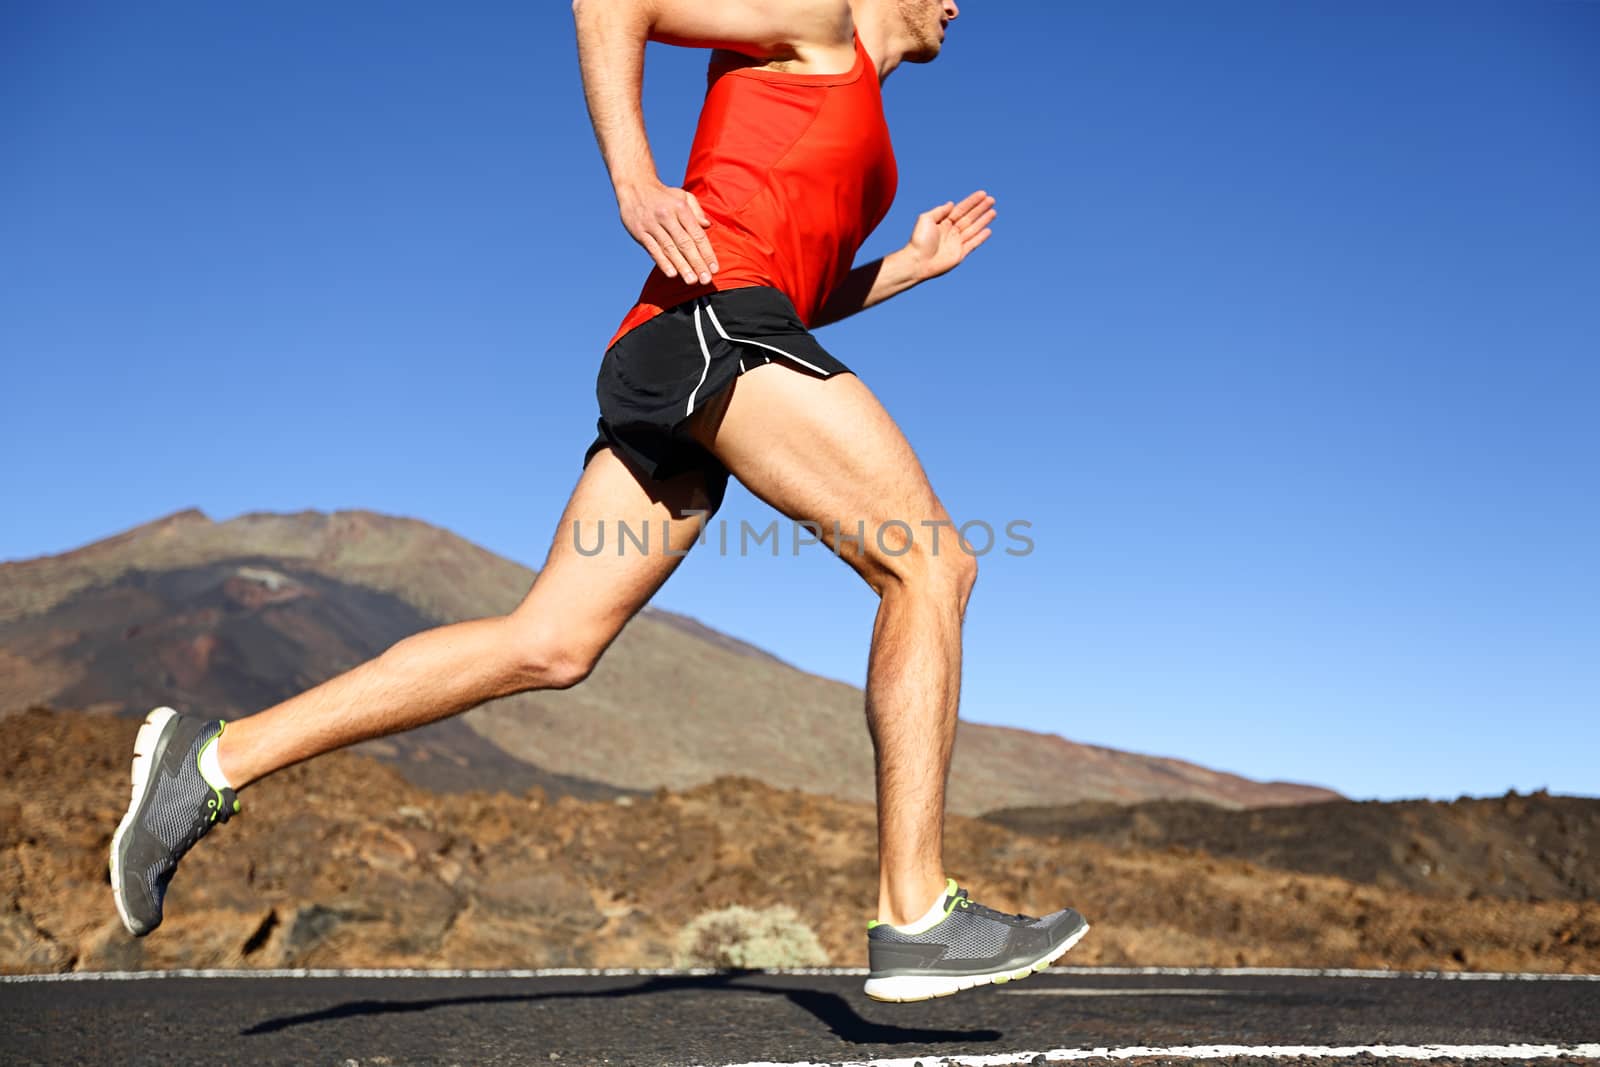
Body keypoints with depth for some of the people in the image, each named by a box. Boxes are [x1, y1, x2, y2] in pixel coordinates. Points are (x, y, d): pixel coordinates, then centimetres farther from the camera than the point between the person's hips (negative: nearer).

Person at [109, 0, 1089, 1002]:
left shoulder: (854, 124, 36)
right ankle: (917, 918, -13)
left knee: (549, 646, -1)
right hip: (711, 321, -9)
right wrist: (634, 183, -11)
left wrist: (917, 263, 30)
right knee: (930, 567, -11)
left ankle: (216, 759, 3)